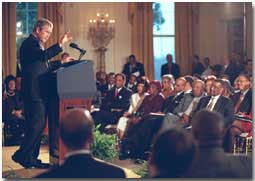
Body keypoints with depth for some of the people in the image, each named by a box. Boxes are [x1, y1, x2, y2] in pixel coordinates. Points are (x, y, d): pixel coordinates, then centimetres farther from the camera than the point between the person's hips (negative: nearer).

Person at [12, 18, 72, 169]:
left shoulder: (36, 44, 22)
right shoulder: (29, 43, -10)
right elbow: (44, 55, -29)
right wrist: (60, 44, -30)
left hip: (39, 93, 10)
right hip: (34, 93, -10)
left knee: (38, 126, 10)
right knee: (37, 125, -12)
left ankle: (31, 158, 15)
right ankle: (22, 155, -5)